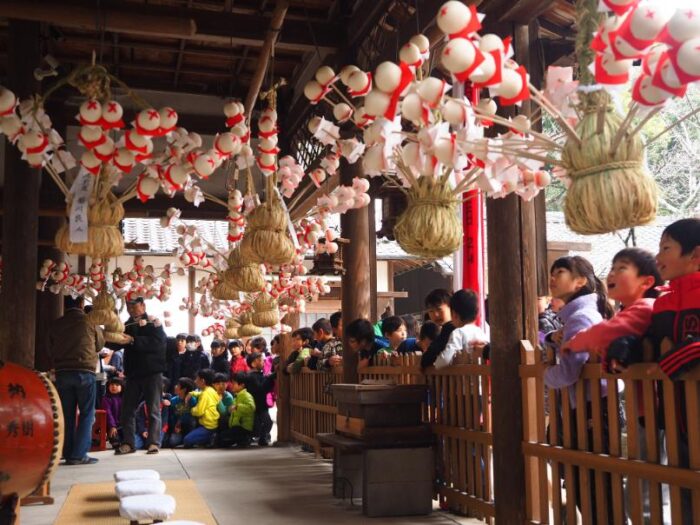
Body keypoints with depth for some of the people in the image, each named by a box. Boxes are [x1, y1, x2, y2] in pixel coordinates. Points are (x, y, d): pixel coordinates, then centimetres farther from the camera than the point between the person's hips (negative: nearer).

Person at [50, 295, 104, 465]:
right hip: (84, 372, -3)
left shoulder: (55, 325, 4)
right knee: (86, 414, 1)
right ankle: (79, 454, -5)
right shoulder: (90, 322, -3)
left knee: (67, 415, 8)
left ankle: (68, 454, 8)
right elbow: (100, 345, 12)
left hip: (62, 373, 3)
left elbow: (51, 349, 15)